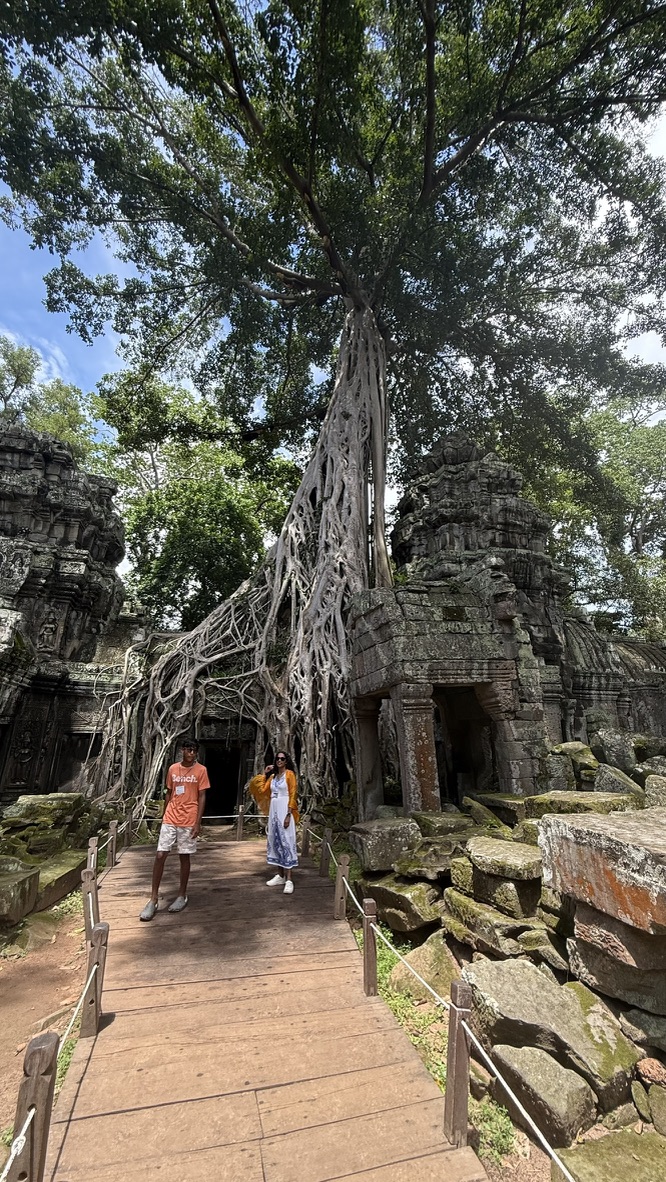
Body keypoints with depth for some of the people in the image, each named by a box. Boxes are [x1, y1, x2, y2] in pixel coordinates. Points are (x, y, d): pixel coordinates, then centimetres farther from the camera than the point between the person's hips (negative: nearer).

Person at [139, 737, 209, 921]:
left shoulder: (201, 770, -7)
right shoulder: (172, 768, 4)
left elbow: (202, 797, -7)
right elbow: (169, 793, 13)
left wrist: (198, 822, -11)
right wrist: (165, 815, 12)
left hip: (188, 821, -3)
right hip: (170, 820, 3)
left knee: (184, 857, 7)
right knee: (160, 856, 1)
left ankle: (182, 896, 25)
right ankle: (153, 900, 14)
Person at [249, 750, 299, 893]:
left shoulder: (290, 774, -6)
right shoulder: (273, 776, 13)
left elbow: (292, 795, -12)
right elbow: (262, 790, 5)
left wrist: (288, 815, -18)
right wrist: (264, 774, 5)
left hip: (284, 811, -7)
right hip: (273, 811, 7)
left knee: (286, 842, -8)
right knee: (275, 841, 10)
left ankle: (289, 880, -6)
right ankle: (280, 876, 21)